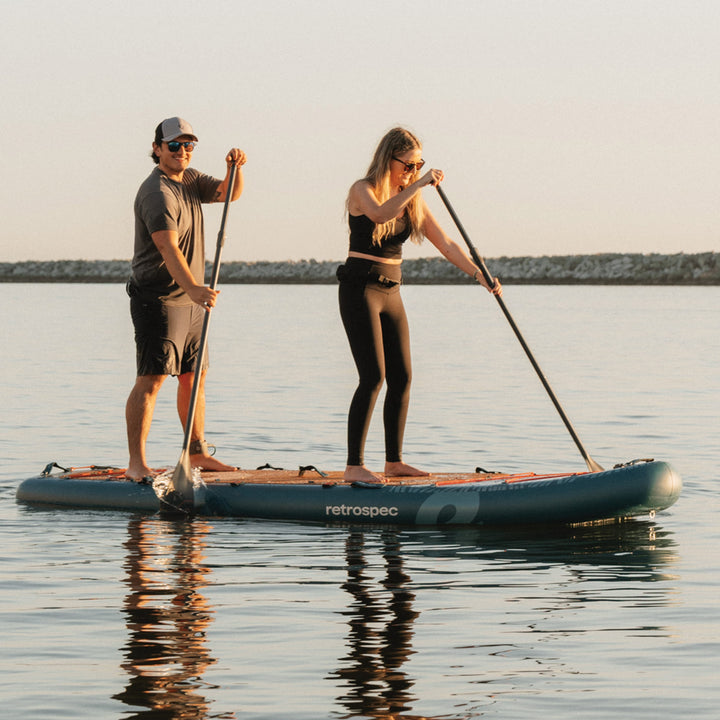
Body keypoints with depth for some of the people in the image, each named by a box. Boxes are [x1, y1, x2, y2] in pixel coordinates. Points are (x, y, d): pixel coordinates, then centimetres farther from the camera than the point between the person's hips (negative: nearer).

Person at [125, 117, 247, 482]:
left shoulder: (189, 179, 12)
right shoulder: (157, 193, -18)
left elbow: (228, 193, 12)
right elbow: (169, 248, -30)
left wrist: (235, 168, -10)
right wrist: (193, 288, -44)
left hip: (190, 300, 9)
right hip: (159, 299, -9)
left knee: (195, 377, 15)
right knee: (151, 379, -13)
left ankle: (197, 452, 25)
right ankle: (136, 463, -15)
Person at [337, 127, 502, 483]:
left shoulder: (412, 200, 10)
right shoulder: (362, 190, -9)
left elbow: (446, 244, 7)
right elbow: (380, 213, -33)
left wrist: (479, 275, -5)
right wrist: (419, 184, -34)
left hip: (391, 293, 7)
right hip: (359, 290, -7)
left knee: (402, 378, 6)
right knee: (373, 377, -14)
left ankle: (394, 461, 14)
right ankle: (354, 465, -12)